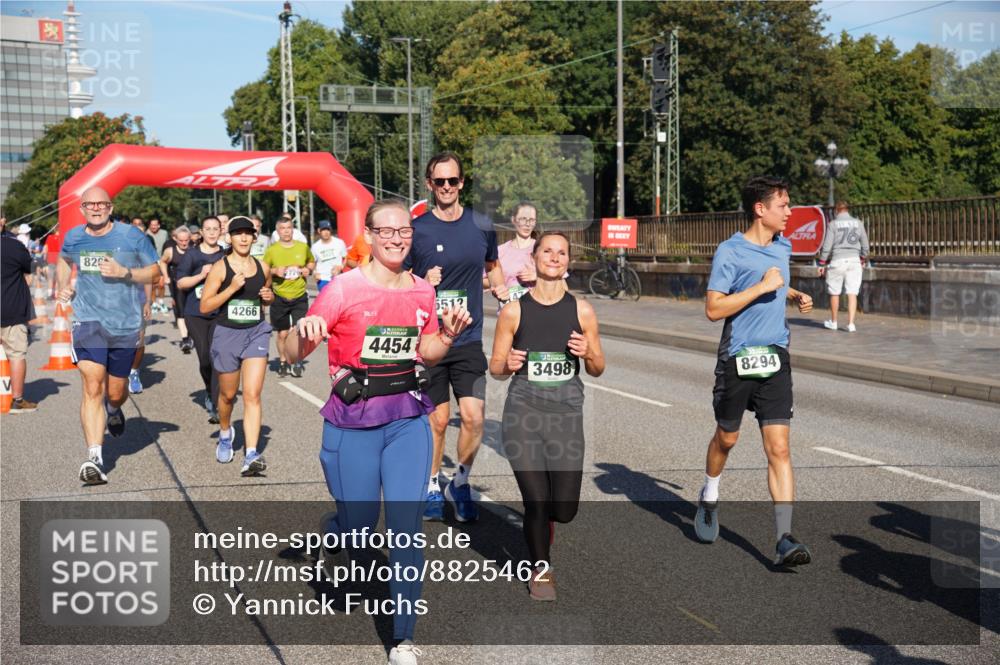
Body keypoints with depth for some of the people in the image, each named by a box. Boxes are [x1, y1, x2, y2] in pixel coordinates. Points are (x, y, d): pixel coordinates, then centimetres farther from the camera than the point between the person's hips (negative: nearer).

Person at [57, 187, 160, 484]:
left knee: (115, 392, 13)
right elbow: (64, 260, 27)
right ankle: (94, 459, -17)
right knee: (92, 388, -15)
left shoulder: (132, 236, -5)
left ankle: (113, 410, 53)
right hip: (89, 322, 0)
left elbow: (154, 271, 1)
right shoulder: (73, 237, 4)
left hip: (126, 325, 0)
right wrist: (63, 285, 10)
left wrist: (124, 272, -16)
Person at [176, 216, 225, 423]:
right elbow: (180, 282, 0)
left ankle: (215, 407, -10)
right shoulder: (192, 254, 3)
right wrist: (201, 275, -13)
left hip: (220, 313, 0)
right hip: (196, 313, 0)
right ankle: (210, 392, 33)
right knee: (204, 358, 3)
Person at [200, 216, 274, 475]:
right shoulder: (220, 268, -7)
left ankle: (251, 455, -16)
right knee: (228, 394, 17)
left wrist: (269, 297, -1)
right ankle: (225, 434, 47)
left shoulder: (262, 268, 4)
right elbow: (204, 306, -10)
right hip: (227, 334, -1)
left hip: (256, 333, 1)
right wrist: (232, 288, -20)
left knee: (253, 395, -11)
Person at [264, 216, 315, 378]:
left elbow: (312, 261, 21)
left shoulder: (303, 247, 3)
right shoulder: (271, 250, -2)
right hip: (279, 298, -1)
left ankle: (296, 363, 10)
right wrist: (275, 271, -13)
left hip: (300, 297, 1)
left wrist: (308, 269, 0)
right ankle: (283, 362, 26)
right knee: (282, 334, 6)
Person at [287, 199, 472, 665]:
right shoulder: (345, 287, -10)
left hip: (408, 419, 3)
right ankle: (332, 533, 48)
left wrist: (449, 335, -2)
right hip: (353, 421, -3)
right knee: (359, 527, 8)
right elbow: (295, 354, -8)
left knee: (406, 527, -2)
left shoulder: (422, 291, 3)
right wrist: (304, 332, -29)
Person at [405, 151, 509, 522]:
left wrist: (500, 288, 3)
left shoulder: (481, 226, 4)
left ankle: (460, 484, 14)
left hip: (469, 340, 2)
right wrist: (423, 284, -19)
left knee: (473, 416, -9)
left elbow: (492, 266, 23)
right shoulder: (415, 229, -4)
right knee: (438, 419, 5)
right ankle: (432, 487, 25)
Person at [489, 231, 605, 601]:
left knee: (564, 509, 2)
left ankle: (538, 518, 40)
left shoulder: (581, 310, 4)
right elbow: (495, 368, 7)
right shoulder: (514, 310, 1)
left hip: (566, 414, 2)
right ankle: (541, 569, 23)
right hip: (523, 413, -1)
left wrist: (587, 353, -11)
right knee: (537, 503, -3)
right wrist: (508, 364, -15)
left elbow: (598, 370, 11)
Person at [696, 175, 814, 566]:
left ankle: (784, 540, -9)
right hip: (737, 358, -4)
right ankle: (709, 498, 45)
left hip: (775, 358, 4)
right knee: (726, 438, 15)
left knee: (779, 448, -6)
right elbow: (713, 309, -18)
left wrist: (795, 296, 11)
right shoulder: (730, 252, -11)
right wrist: (761, 287, -20)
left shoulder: (783, 247, 10)